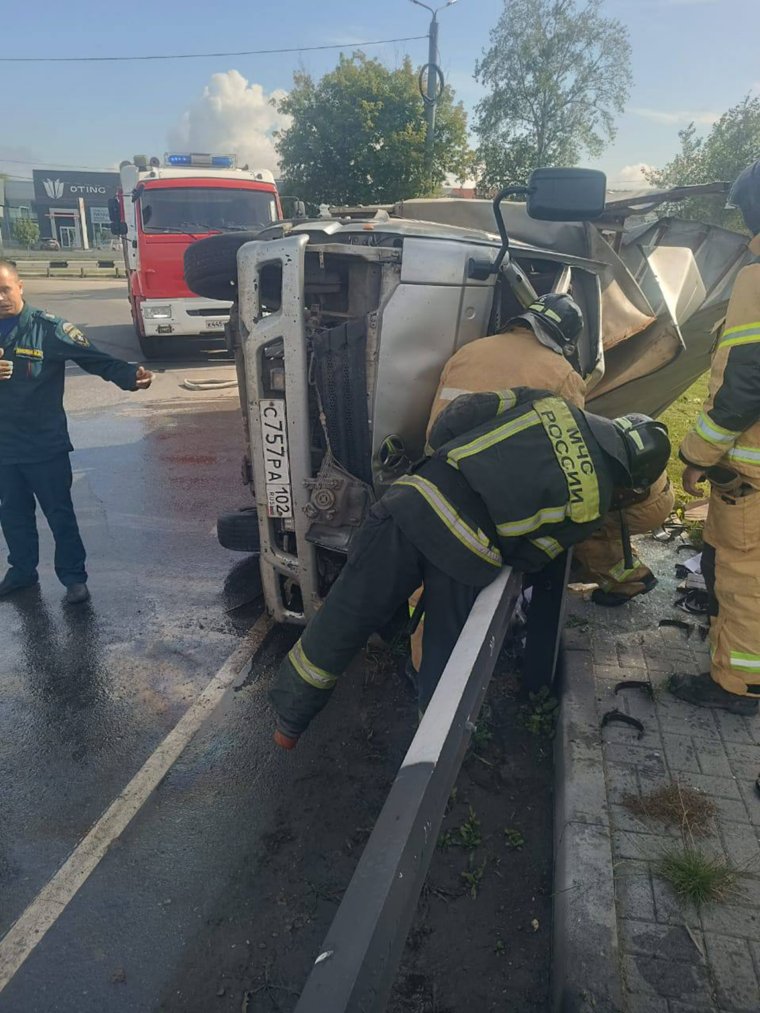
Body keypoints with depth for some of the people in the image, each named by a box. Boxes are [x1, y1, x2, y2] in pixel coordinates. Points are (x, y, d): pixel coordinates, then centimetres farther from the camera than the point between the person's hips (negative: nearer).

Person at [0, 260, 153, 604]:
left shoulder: (49, 329, -12)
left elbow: (97, 360, -16)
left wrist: (130, 377, -34)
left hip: (45, 446, -4)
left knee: (60, 514, 5)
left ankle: (74, 578, 18)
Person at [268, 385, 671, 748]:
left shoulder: (547, 402, 15)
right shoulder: (594, 501, 8)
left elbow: (458, 414, 10)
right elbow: (529, 557, 13)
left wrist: (436, 466, 24)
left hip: (414, 504, 4)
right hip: (467, 557, -3)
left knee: (341, 625, 16)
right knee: (446, 670, 20)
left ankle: (288, 720, 34)